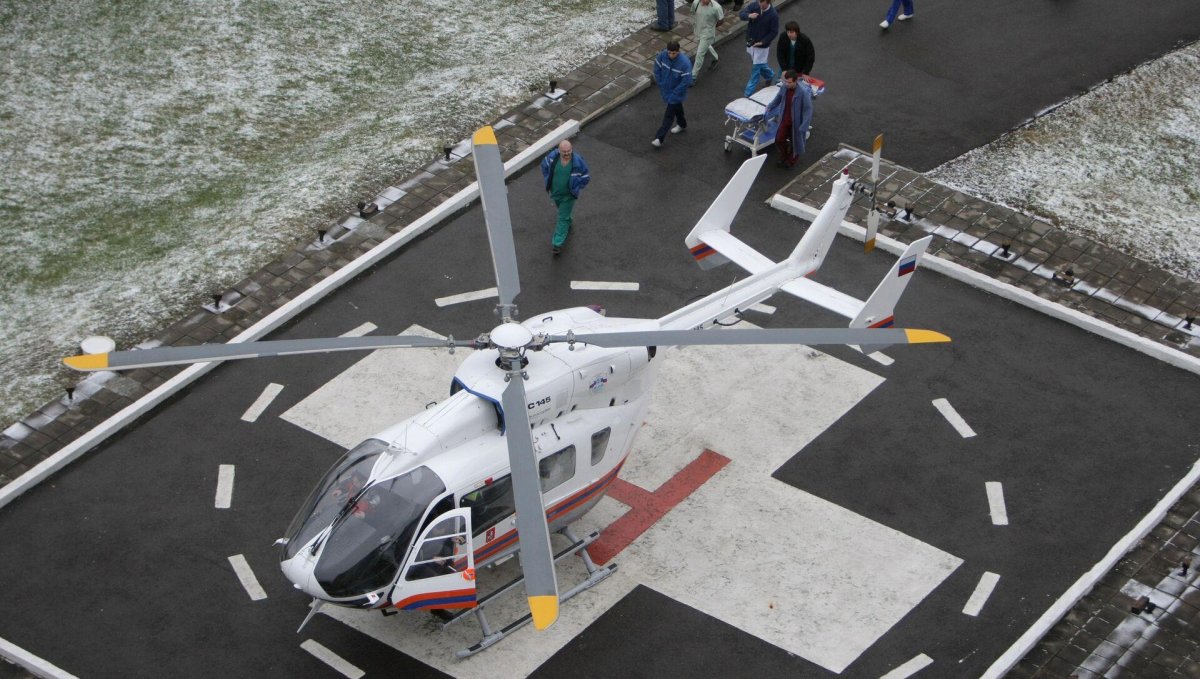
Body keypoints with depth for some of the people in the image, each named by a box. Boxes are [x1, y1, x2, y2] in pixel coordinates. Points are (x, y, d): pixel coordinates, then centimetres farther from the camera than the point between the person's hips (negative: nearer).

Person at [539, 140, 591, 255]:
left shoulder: (577, 161, -28)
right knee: (562, 210, 31)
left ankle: (557, 243, 9)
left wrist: (576, 188, -10)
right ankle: (568, 225, 61)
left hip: (568, 194, -4)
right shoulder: (553, 157, -21)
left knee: (562, 219, 1)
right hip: (555, 192, 4)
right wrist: (547, 180, 2)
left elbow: (586, 177, -12)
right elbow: (545, 165, 3)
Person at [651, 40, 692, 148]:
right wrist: (662, 86, -5)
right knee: (677, 108, 29)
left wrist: (673, 94, -19)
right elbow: (657, 70, -4)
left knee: (669, 116, 0)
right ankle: (682, 124, 54)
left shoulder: (685, 63, -32)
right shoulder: (662, 55, -19)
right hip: (666, 90, 5)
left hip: (677, 93, -5)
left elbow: (685, 81, -25)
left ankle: (659, 138, 5)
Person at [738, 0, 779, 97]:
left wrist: (762, 42, -22)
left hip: (762, 45, -5)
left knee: (756, 67, 1)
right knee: (760, 64, 24)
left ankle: (749, 92, 11)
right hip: (750, 42, 5)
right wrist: (749, 16, -36)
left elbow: (774, 32, -15)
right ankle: (770, 75, 53)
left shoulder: (773, 15, -21)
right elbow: (741, 14, -14)